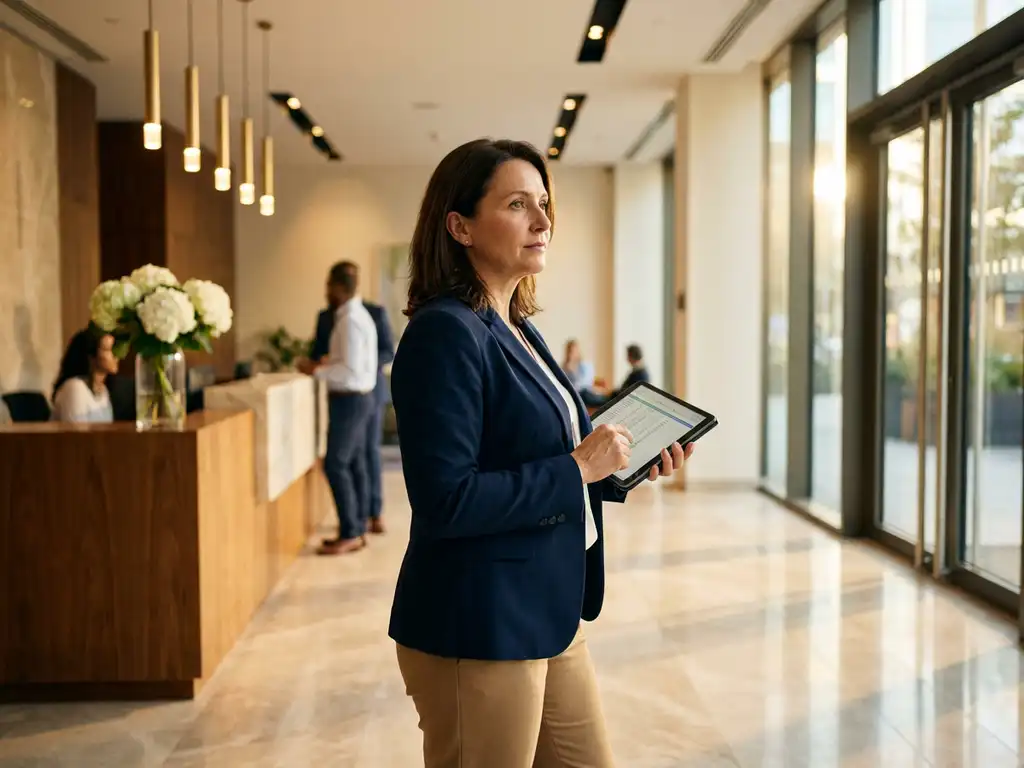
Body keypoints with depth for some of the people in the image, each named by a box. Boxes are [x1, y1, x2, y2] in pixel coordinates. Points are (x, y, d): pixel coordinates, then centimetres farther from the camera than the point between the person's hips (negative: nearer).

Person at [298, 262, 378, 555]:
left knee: (335, 465, -7)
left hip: (350, 399, -10)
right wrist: (327, 362, 12)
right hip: (355, 398, 10)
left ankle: (349, 534, -2)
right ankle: (358, 530, 17)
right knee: (355, 464, 12)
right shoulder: (357, 314, 13)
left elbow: (351, 369, -24)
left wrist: (316, 370, -16)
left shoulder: (350, 320, -19)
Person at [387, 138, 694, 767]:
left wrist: (619, 467, 4)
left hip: (551, 616, 9)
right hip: (477, 631, -9)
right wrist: (577, 467, -19)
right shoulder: (445, 333, -18)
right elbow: (446, 501, -24)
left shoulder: (518, 330, 11)